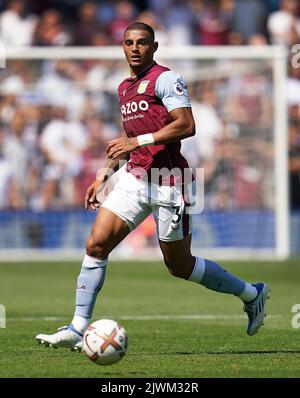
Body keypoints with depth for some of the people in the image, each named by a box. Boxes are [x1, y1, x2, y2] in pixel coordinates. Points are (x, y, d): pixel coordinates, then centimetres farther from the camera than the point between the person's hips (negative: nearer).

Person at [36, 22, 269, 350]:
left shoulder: (164, 79, -9)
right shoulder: (124, 88, 16)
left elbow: (186, 125, -20)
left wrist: (138, 141, -24)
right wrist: (103, 176, 23)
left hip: (167, 182, -7)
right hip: (134, 176, 7)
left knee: (180, 266, 3)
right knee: (96, 243, -8)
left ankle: (251, 293, 24)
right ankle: (77, 329, -6)